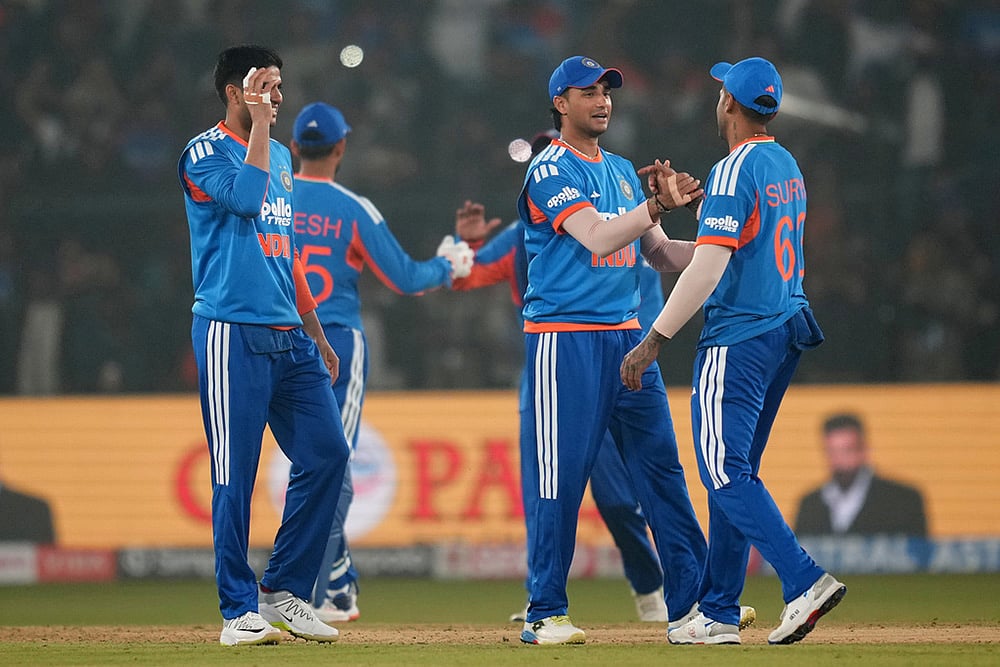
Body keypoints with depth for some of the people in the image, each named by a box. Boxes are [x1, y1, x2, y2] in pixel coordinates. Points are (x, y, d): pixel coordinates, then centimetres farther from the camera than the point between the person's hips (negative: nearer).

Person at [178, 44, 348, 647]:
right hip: (233, 335, -7)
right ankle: (240, 610, 1)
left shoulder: (281, 157, 19)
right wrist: (260, 122, -16)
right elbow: (246, 196, -24)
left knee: (327, 453, 1)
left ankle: (284, 590, 11)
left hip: (290, 339, 8)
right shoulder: (205, 153, -4)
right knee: (236, 476, -5)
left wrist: (317, 336, 24)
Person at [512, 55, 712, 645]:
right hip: (565, 341, -7)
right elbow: (597, 238, -19)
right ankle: (545, 614, -1)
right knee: (559, 476, -6)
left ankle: (693, 598, 8)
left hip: (627, 335, 7)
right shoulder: (550, 170, -6)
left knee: (662, 465, 5)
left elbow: (662, 254, 15)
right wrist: (658, 205, -29)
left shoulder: (622, 171, 18)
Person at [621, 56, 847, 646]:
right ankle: (718, 613, 15)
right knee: (735, 472, 13)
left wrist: (654, 341, -22)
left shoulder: (735, 170, -14)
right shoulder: (788, 166, 14)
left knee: (726, 473, -9)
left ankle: (805, 580, -22)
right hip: (786, 334, 9)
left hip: (738, 340, -9)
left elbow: (709, 264, -23)